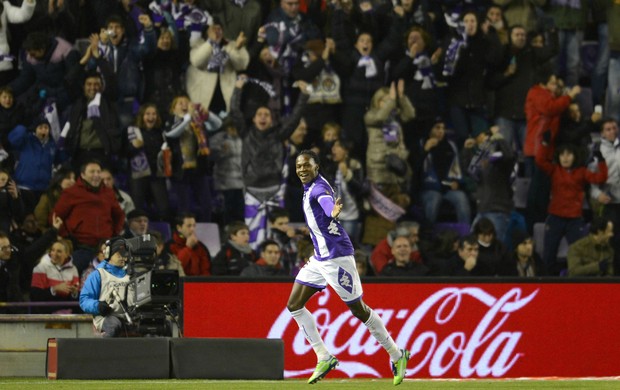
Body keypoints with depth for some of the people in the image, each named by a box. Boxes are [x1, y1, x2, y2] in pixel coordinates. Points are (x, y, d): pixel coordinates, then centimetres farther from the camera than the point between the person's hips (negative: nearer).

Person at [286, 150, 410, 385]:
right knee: (294, 305, 4)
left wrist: (333, 213, -66)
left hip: (337, 257, -10)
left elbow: (327, 202, -44)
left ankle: (397, 356, 11)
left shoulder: (319, 188, -19)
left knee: (359, 310, -2)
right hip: (320, 259, 10)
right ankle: (324, 358, 7)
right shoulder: (310, 189, 10)